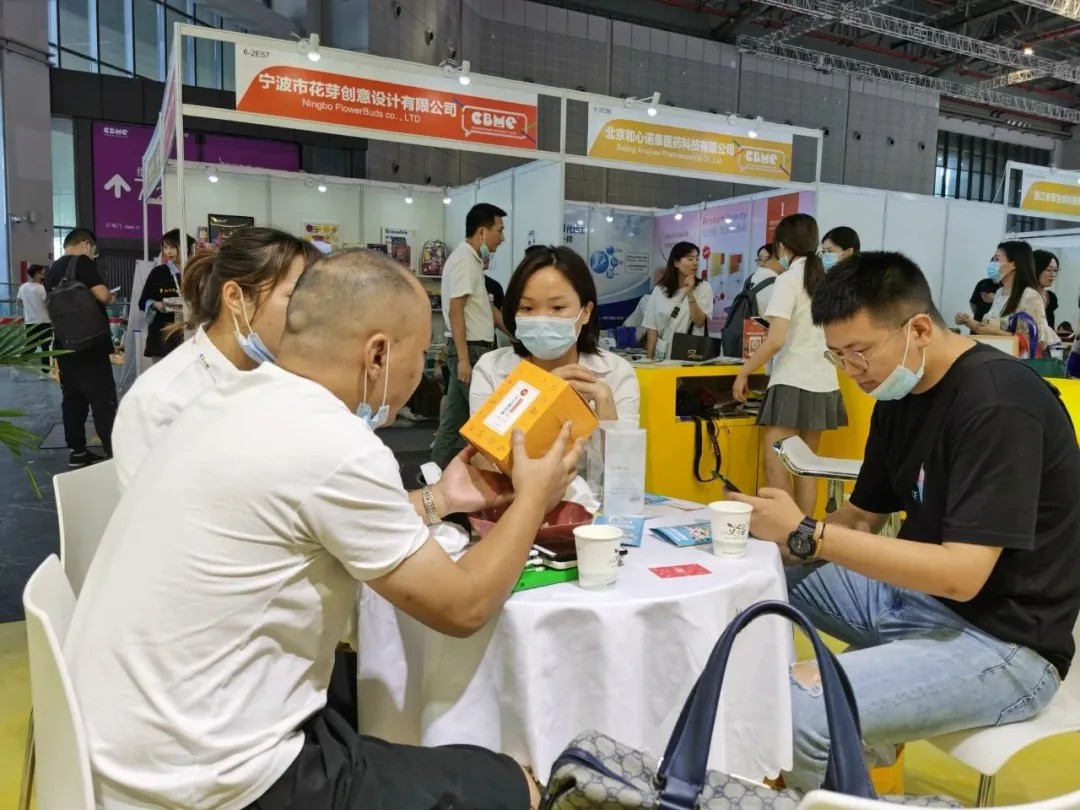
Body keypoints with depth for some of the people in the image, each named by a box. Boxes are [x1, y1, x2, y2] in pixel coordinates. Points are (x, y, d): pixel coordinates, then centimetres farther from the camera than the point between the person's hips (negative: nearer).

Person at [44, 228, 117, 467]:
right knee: (103, 398, -6)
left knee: (72, 397, 9)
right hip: (88, 343, -8)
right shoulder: (82, 262, -9)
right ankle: (114, 452, -6)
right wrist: (111, 296, 2)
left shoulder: (52, 270, 15)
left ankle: (77, 451, 13)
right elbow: (102, 295, -20)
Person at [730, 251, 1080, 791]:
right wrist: (779, 534, -9)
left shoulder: (998, 404, -22)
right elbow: (863, 516, 10)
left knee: (797, 707, -28)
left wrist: (806, 535, -27)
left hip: (1001, 641, -9)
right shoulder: (900, 393, 5)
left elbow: (961, 575, -27)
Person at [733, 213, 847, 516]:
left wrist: (743, 373, -7)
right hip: (823, 384, 8)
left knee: (777, 467, -5)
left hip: (793, 384, -8)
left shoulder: (788, 279, -9)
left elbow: (776, 340, -17)